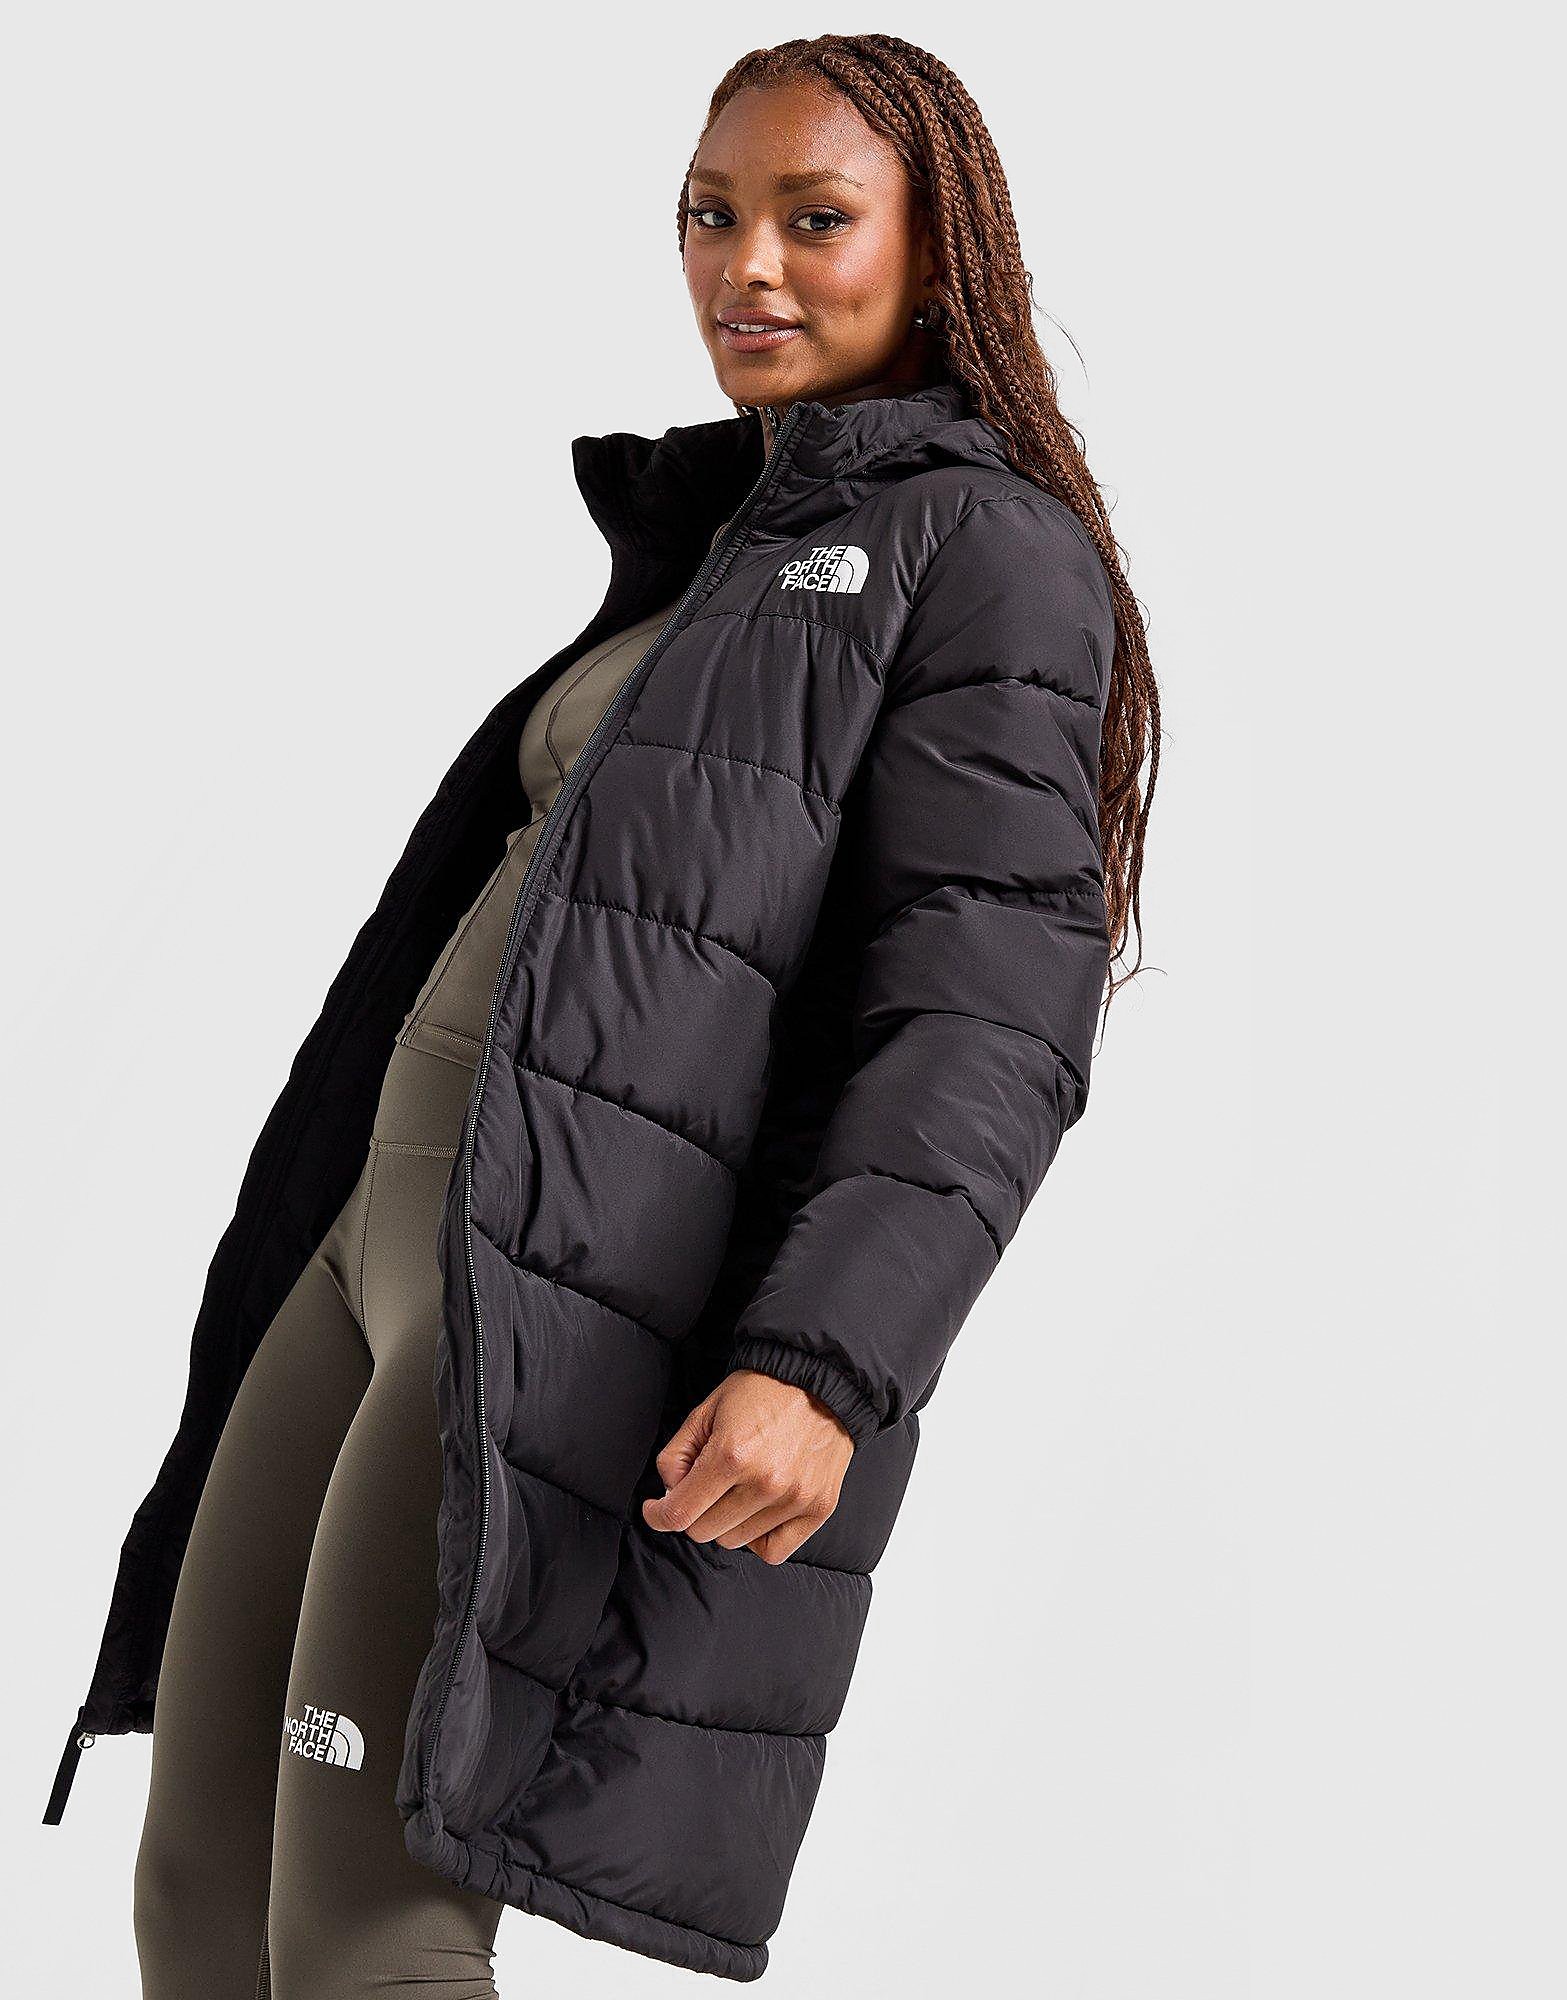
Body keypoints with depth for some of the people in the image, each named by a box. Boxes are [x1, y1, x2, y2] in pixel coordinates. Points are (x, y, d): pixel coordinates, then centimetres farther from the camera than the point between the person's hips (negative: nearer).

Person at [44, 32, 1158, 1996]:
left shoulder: (994, 551, -3)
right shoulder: (709, 546, 24)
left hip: (589, 1291, -9)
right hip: (391, 1233, 9)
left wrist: (827, 1364, -28)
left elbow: (991, 1001, -15)